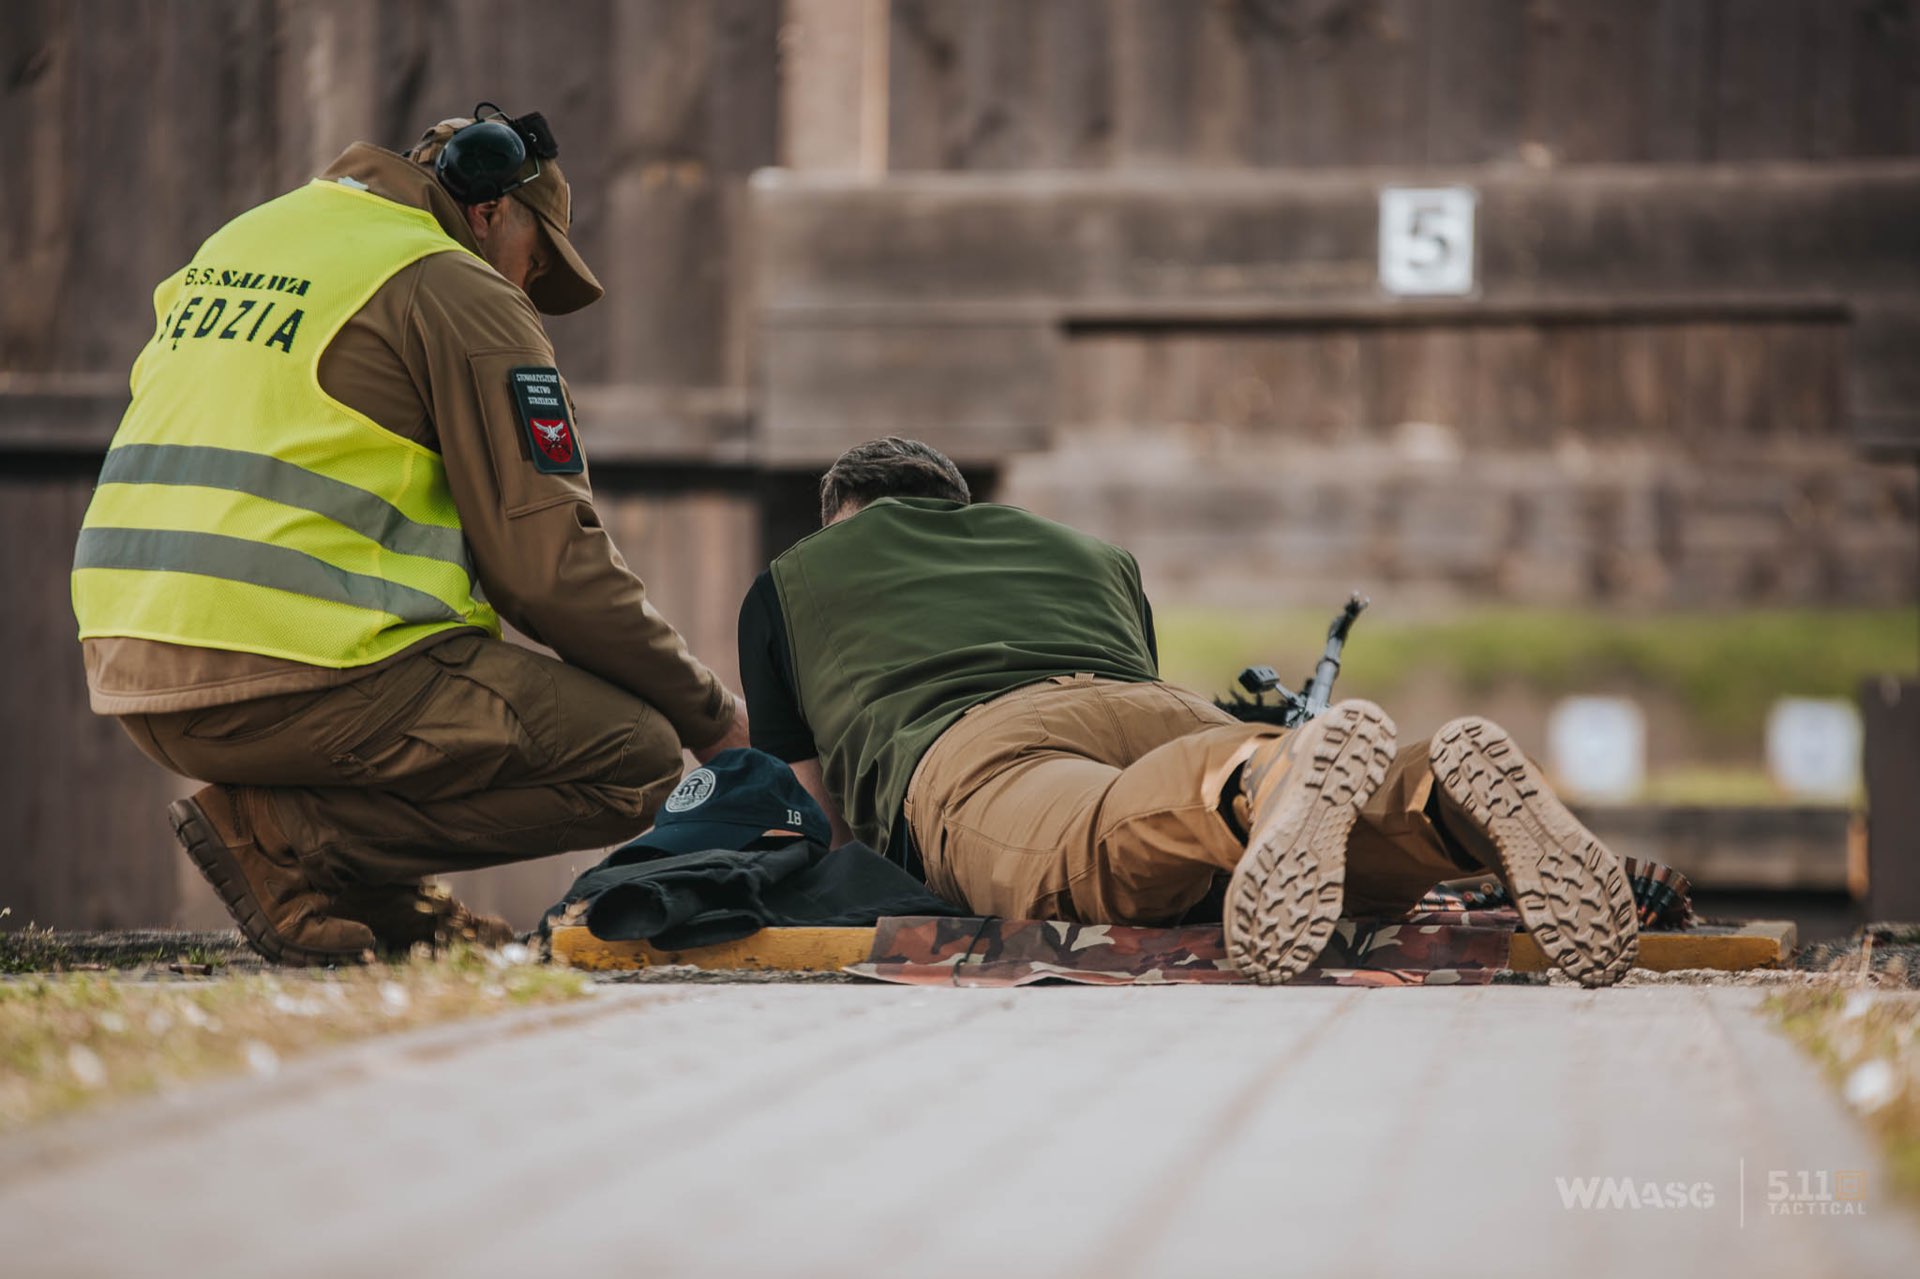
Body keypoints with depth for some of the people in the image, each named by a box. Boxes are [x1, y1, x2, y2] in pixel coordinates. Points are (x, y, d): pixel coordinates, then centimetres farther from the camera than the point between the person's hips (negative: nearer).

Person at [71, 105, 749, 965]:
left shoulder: (235, 244, 22)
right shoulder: (463, 292, -1)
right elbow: (548, 564, -6)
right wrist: (711, 717, 5)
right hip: (293, 683, -9)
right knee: (638, 763, -2)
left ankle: (371, 892, 9)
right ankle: (282, 832, -10)